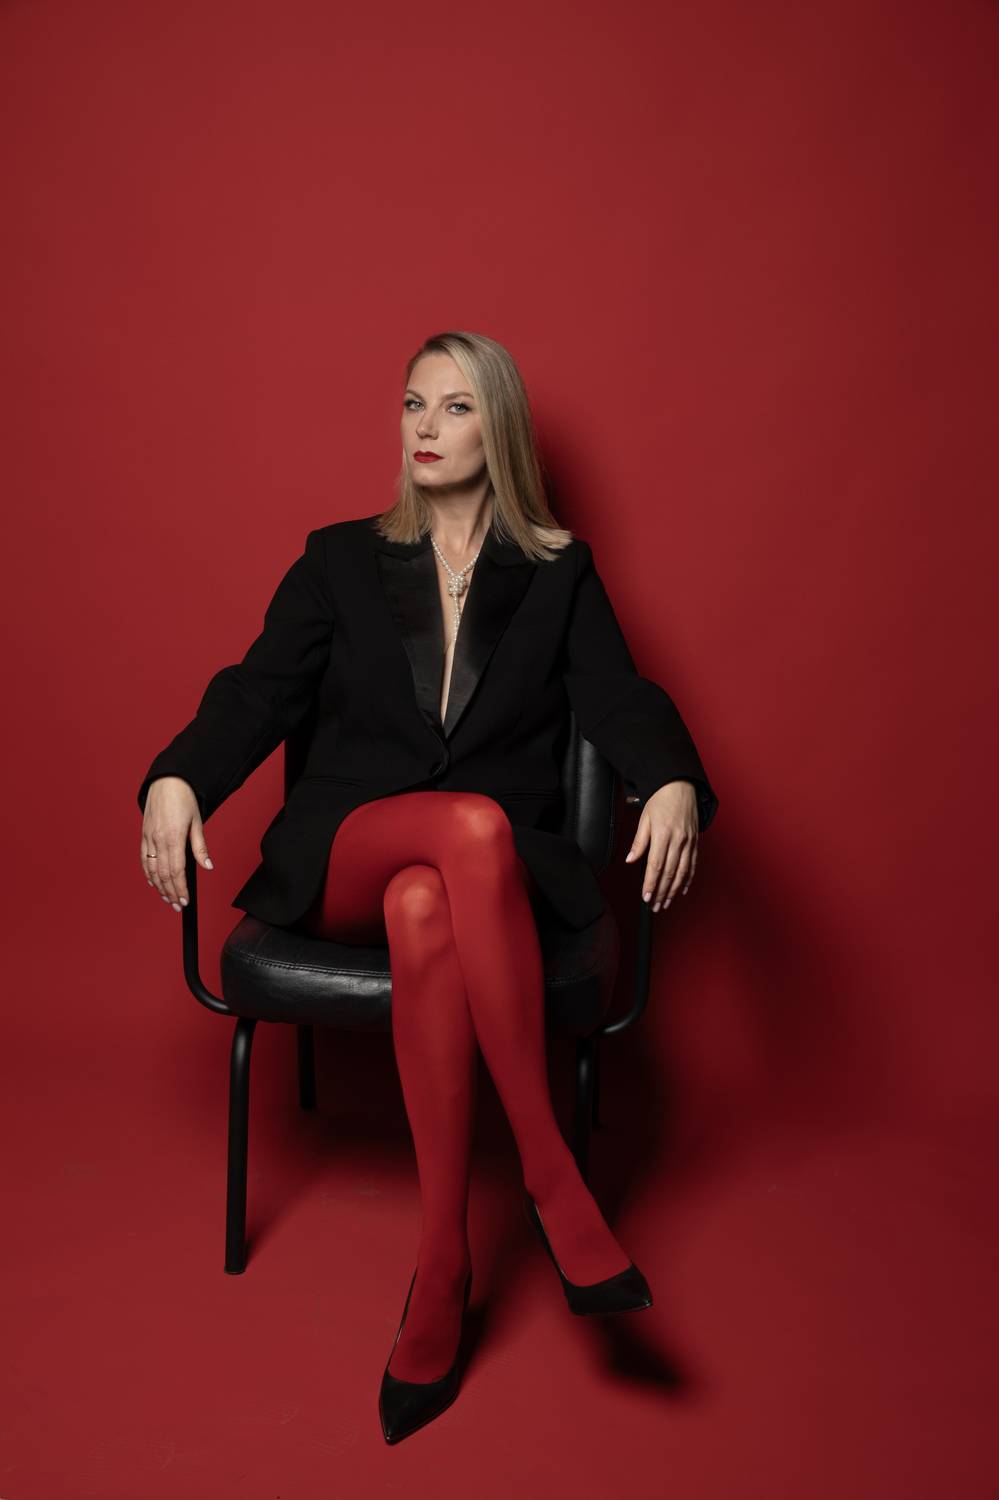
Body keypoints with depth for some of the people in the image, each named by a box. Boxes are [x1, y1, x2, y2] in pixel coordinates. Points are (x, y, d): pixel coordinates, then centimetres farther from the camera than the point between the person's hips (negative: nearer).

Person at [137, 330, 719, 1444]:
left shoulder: (560, 573, 11)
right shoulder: (339, 560, 13)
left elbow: (619, 698, -1)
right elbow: (258, 691, 3)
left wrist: (674, 785, -24)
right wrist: (177, 778, -17)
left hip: (500, 868, 0)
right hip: (342, 859, 0)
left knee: (426, 912, -37)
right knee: (472, 826, -35)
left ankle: (441, 1265, -27)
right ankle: (551, 1175, -29)